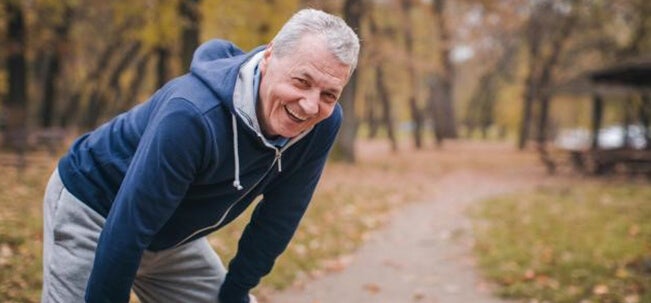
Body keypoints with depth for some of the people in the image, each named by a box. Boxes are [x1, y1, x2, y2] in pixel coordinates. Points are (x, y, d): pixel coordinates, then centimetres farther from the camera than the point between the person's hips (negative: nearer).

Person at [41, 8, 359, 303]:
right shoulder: (193, 115, -37)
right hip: (93, 212, -6)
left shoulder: (322, 124, -18)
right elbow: (127, 230, -30)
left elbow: (278, 216, -5)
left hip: (173, 237, 6)